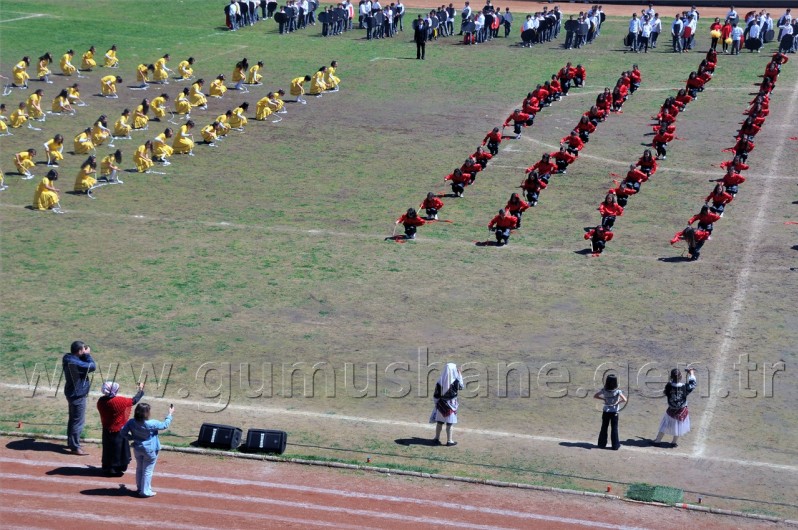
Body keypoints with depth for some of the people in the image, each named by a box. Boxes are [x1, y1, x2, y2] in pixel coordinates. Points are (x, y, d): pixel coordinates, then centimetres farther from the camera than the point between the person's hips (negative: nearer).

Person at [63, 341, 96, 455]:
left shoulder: (68, 358, 1)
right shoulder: (75, 363, -29)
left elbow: (84, 364, 14)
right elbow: (92, 366, -27)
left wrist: (86, 355, -2)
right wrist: (88, 354, -15)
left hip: (73, 393, 10)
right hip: (78, 395, -10)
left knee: (73, 419, 23)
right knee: (78, 421, -2)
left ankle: (71, 442, 36)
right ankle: (75, 447, 3)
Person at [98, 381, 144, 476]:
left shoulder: (101, 401, -11)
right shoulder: (120, 401, -25)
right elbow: (134, 400, -12)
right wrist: (141, 390, 5)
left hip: (106, 430, 5)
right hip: (118, 431, -5)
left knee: (108, 449, 19)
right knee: (117, 449, 9)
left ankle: (106, 468, 29)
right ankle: (114, 469, 16)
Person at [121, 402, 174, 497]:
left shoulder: (131, 423, -13)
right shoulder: (152, 424, -24)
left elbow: (123, 433, -7)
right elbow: (165, 425, -10)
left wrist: (132, 437, 4)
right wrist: (170, 414, 3)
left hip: (137, 449, 5)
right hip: (150, 450, -5)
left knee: (139, 469, 21)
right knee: (147, 471, 6)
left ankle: (139, 488, 33)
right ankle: (145, 491, 11)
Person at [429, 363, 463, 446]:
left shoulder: (440, 380, -10)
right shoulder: (455, 381, -17)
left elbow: (436, 394, -4)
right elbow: (461, 387, 6)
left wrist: (437, 402, 10)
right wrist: (459, 374, 10)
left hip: (441, 404, 3)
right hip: (451, 405, -3)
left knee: (439, 422, 15)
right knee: (449, 423, 5)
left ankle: (437, 438, 25)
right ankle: (449, 441, 10)